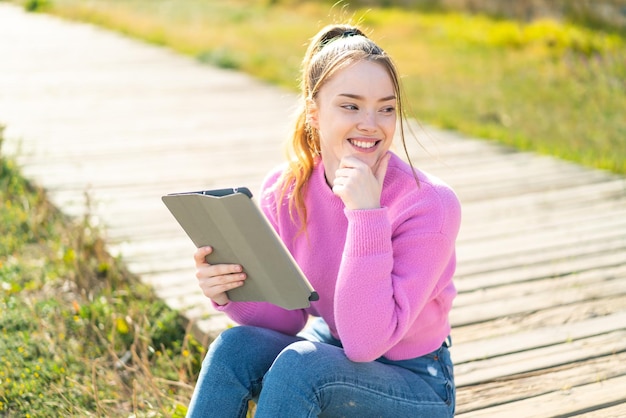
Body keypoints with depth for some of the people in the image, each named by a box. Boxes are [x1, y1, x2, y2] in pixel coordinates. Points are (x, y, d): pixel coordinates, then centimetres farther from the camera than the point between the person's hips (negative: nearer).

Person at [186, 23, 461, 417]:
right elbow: (288, 316, -2)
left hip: (415, 385, -4)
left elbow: (365, 342, -30)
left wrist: (366, 213, -35)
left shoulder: (428, 204, -24)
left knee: (300, 362, -29)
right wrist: (230, 293, -22)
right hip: (330, 349, 4)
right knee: (235, 345, -22)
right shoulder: (284, 190, -11)